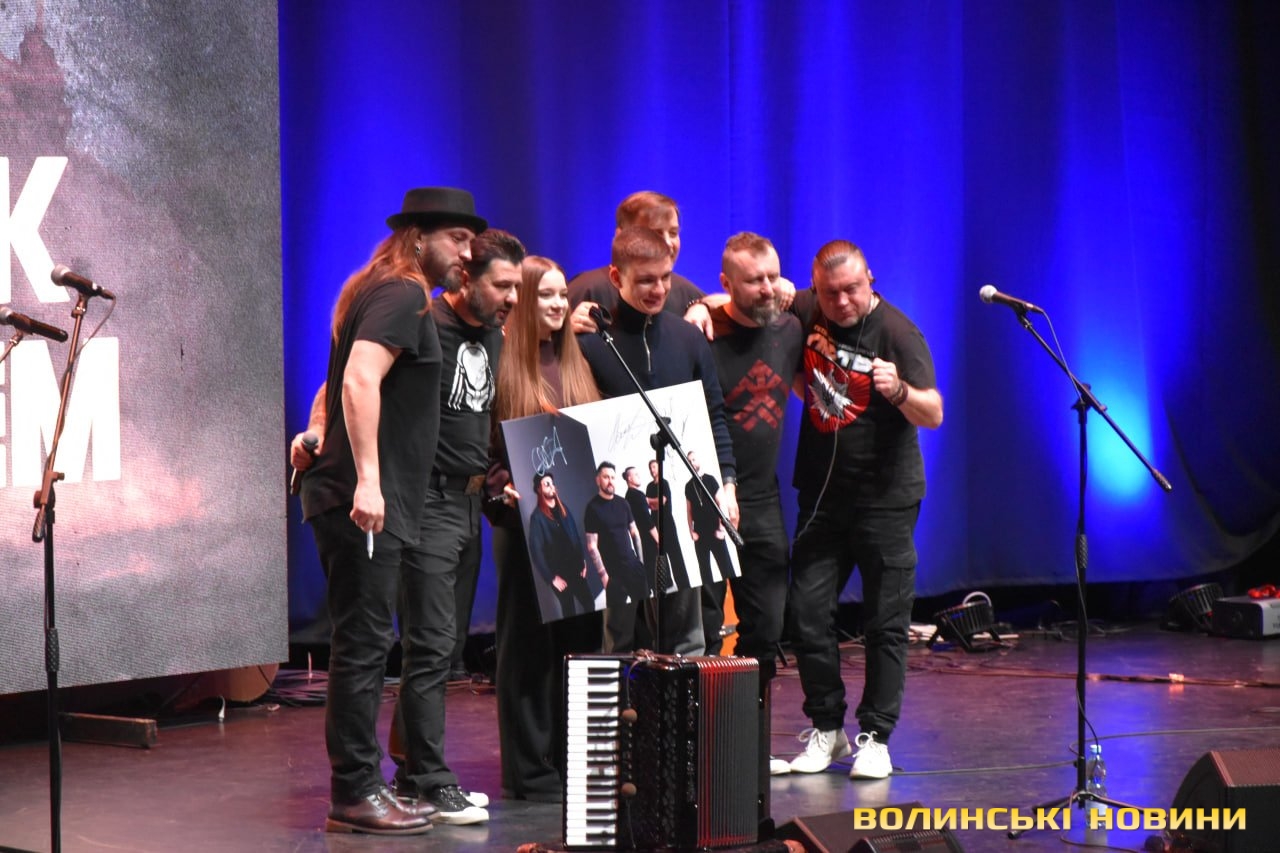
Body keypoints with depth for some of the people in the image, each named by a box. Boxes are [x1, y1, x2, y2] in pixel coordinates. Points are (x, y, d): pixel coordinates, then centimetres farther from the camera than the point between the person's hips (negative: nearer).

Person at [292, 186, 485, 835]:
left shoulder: (380, 294, 22)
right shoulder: (403, 297, -11)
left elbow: (336, 384, 29)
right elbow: (360, 380, -24)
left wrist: (321, 433, 12)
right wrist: (367, 478, -28)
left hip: (366, 502, 10)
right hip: (366, 502, -10)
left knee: (365, 646, 12)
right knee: (365, 645, -7)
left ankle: (361, 787, 17)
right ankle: (355, 795, -4)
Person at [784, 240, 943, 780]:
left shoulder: (896, 333, -15)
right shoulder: (805, 312, 0)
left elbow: (933, 415, -21)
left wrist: (898, 390, -42)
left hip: (886, 497, -4)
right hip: (821, 493, 4)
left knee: (885, 622, 0)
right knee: (805, 611, 2)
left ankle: (876, 736, 9)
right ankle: (826, 727, 15)